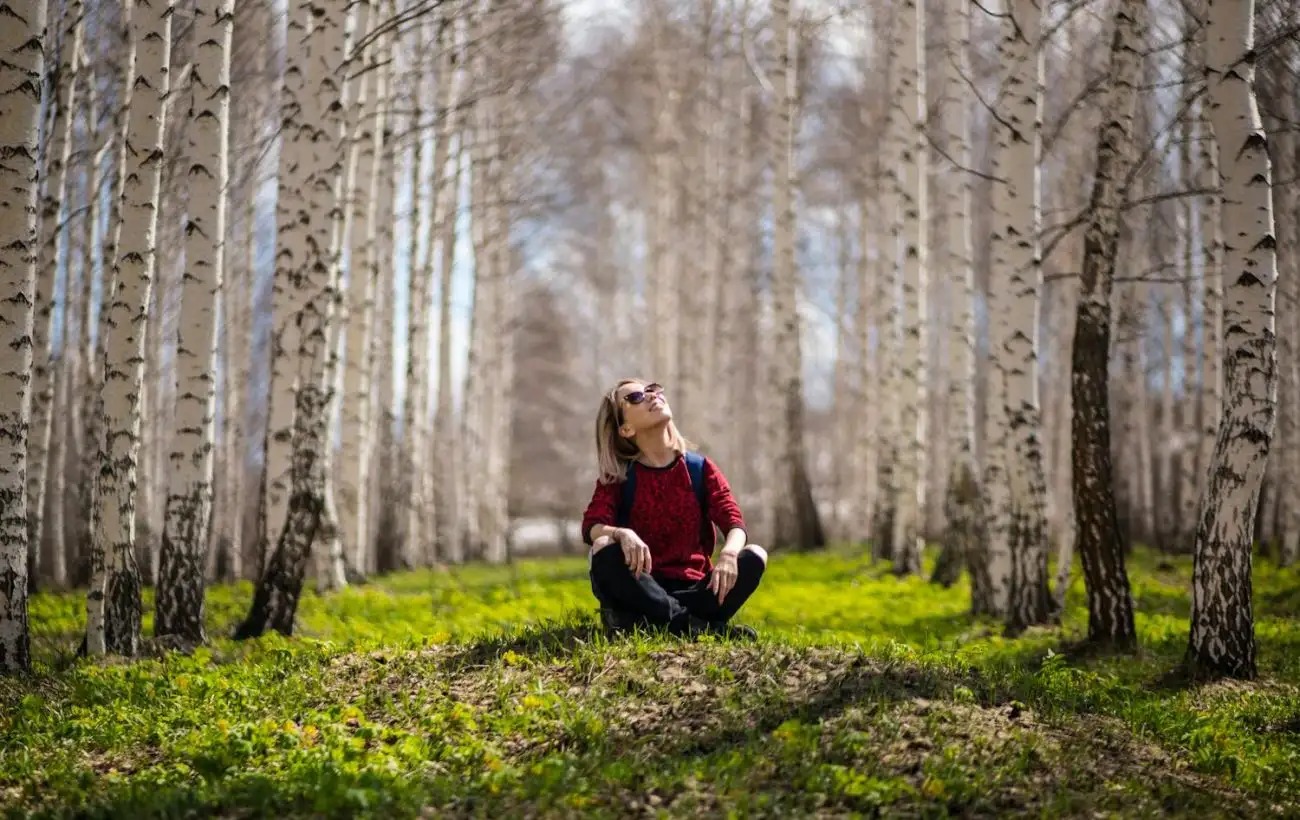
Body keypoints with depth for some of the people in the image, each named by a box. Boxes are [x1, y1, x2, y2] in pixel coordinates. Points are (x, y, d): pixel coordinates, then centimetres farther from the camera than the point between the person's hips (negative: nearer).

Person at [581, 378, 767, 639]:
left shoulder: (701, 468, 6)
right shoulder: (617, 476, 3)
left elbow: (734, 523, -6)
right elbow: (591, 525, -14)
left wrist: (729, 553, -30)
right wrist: (622, 534, -38)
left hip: (693, 589, 2)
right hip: (644, 589, -2)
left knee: (754, 556, -24)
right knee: (604, 550, -31)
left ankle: (644, 622, -32)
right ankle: (695, 624, -36)